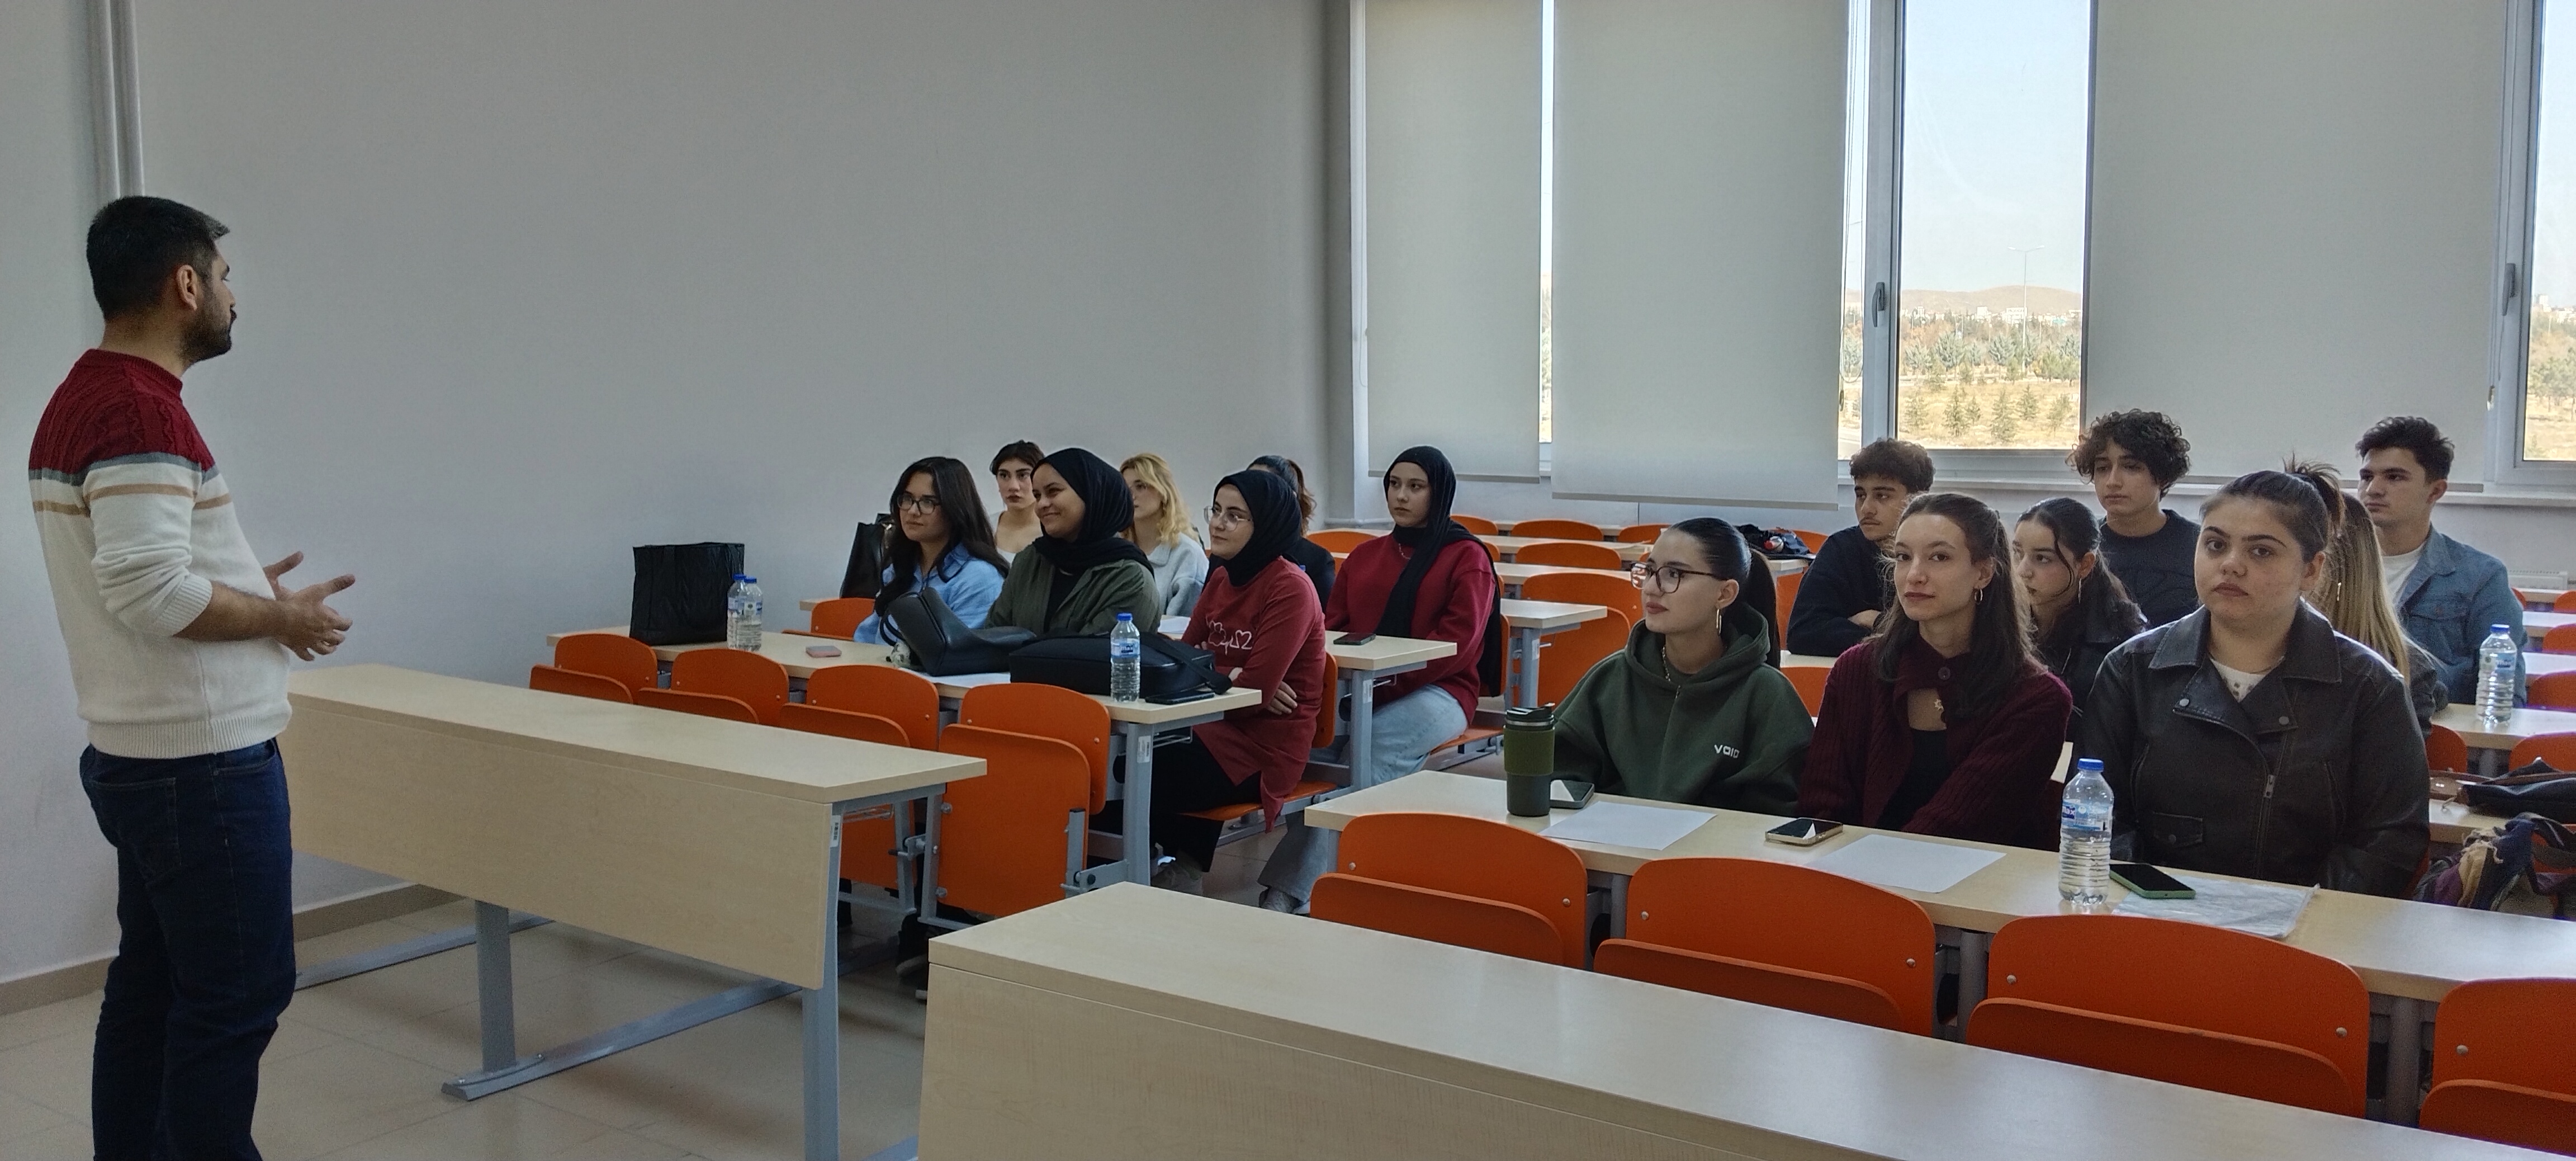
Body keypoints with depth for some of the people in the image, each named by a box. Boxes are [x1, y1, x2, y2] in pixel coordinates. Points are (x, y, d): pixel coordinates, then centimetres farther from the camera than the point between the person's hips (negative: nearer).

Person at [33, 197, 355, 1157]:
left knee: (152, 989, 15)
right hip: (201, 764, -10)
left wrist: (245, 588, 12)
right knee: (239, 996, -2)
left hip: (140, 756, 10)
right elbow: (150, 590, -26)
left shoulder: (80, 400, 13)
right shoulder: (141, 410, -18)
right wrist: (281, 617, -12)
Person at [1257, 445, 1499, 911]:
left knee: (1366, 747, -33)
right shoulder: (1365, 555, 21)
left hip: (1437, 691, -4)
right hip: (1359, 688, 4)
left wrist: (1391, 679, -18)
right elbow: (1333, 623, 18)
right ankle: (1288, 886, -30)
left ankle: (1292, 887, -33)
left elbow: (1457, 642, -7)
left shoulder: (1465, 556, 4)